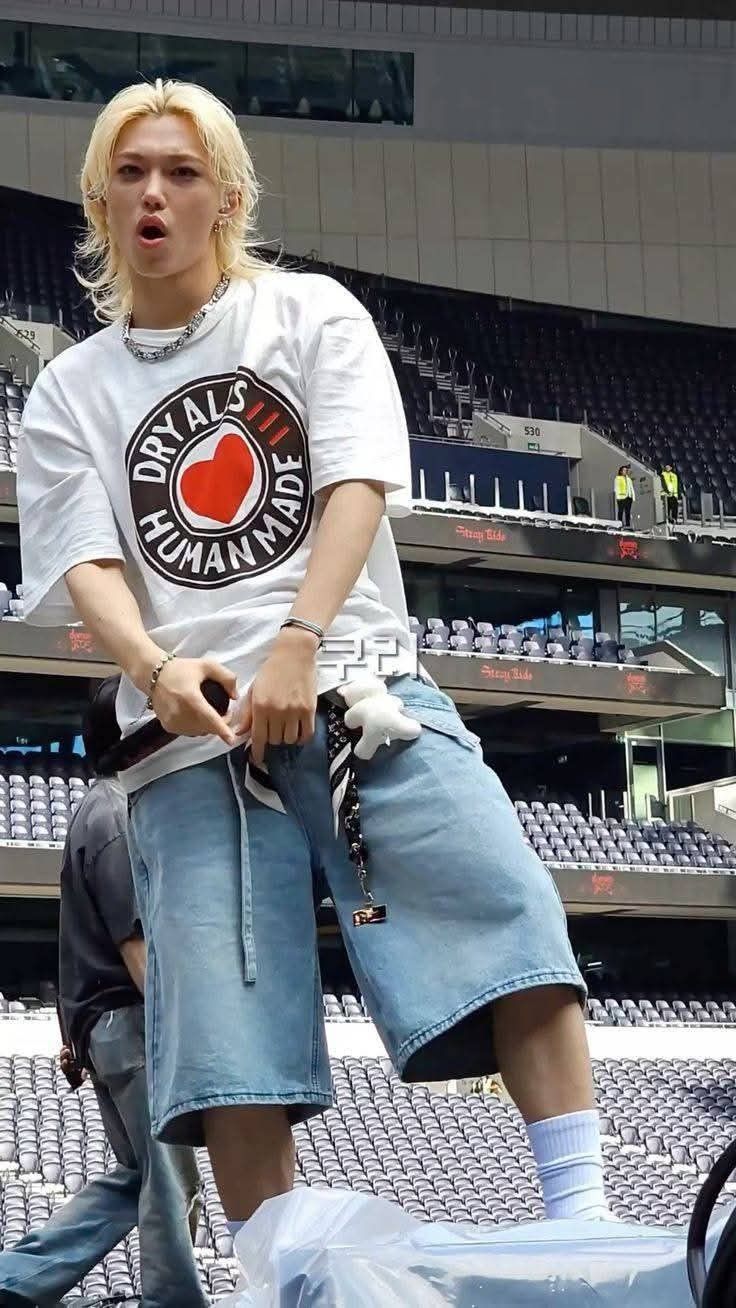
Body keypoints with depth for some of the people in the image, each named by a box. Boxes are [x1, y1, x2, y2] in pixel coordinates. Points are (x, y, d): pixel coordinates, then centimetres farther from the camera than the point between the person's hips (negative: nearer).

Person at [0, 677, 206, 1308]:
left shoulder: (104, 809, 17)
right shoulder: (118, 819, -15)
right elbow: (137, 948, -20)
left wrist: (79, 1034, 27)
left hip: (105, 1022, 10)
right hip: (130, 1022, -10)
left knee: (137, 1177, 14)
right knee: (170, 1182, -4)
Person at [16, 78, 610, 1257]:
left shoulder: (311, 313, 13)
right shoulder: (70, 393, 17)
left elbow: (358, 481, -1)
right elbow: (86, 562, 4)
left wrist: (298, 639, -18)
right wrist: (156, 668, -19)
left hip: (358, 684, -1)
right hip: (194, 732, 1)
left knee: (504, 913, -21)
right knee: (230, 1050, -9)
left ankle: (582, 1224, -21)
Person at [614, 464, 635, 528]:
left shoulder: (628, 478, 20)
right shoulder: (617, 478, 3)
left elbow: (631, 488, 21)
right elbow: (616, 488, -3)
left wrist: (633, 496, 13)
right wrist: (617, 496, -13)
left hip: (628, 497, 6)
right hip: (621, 497, -6)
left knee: (628, 512, 3)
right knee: (621, 511, -6)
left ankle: (628, 525, 3)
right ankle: (620, 525, -7)